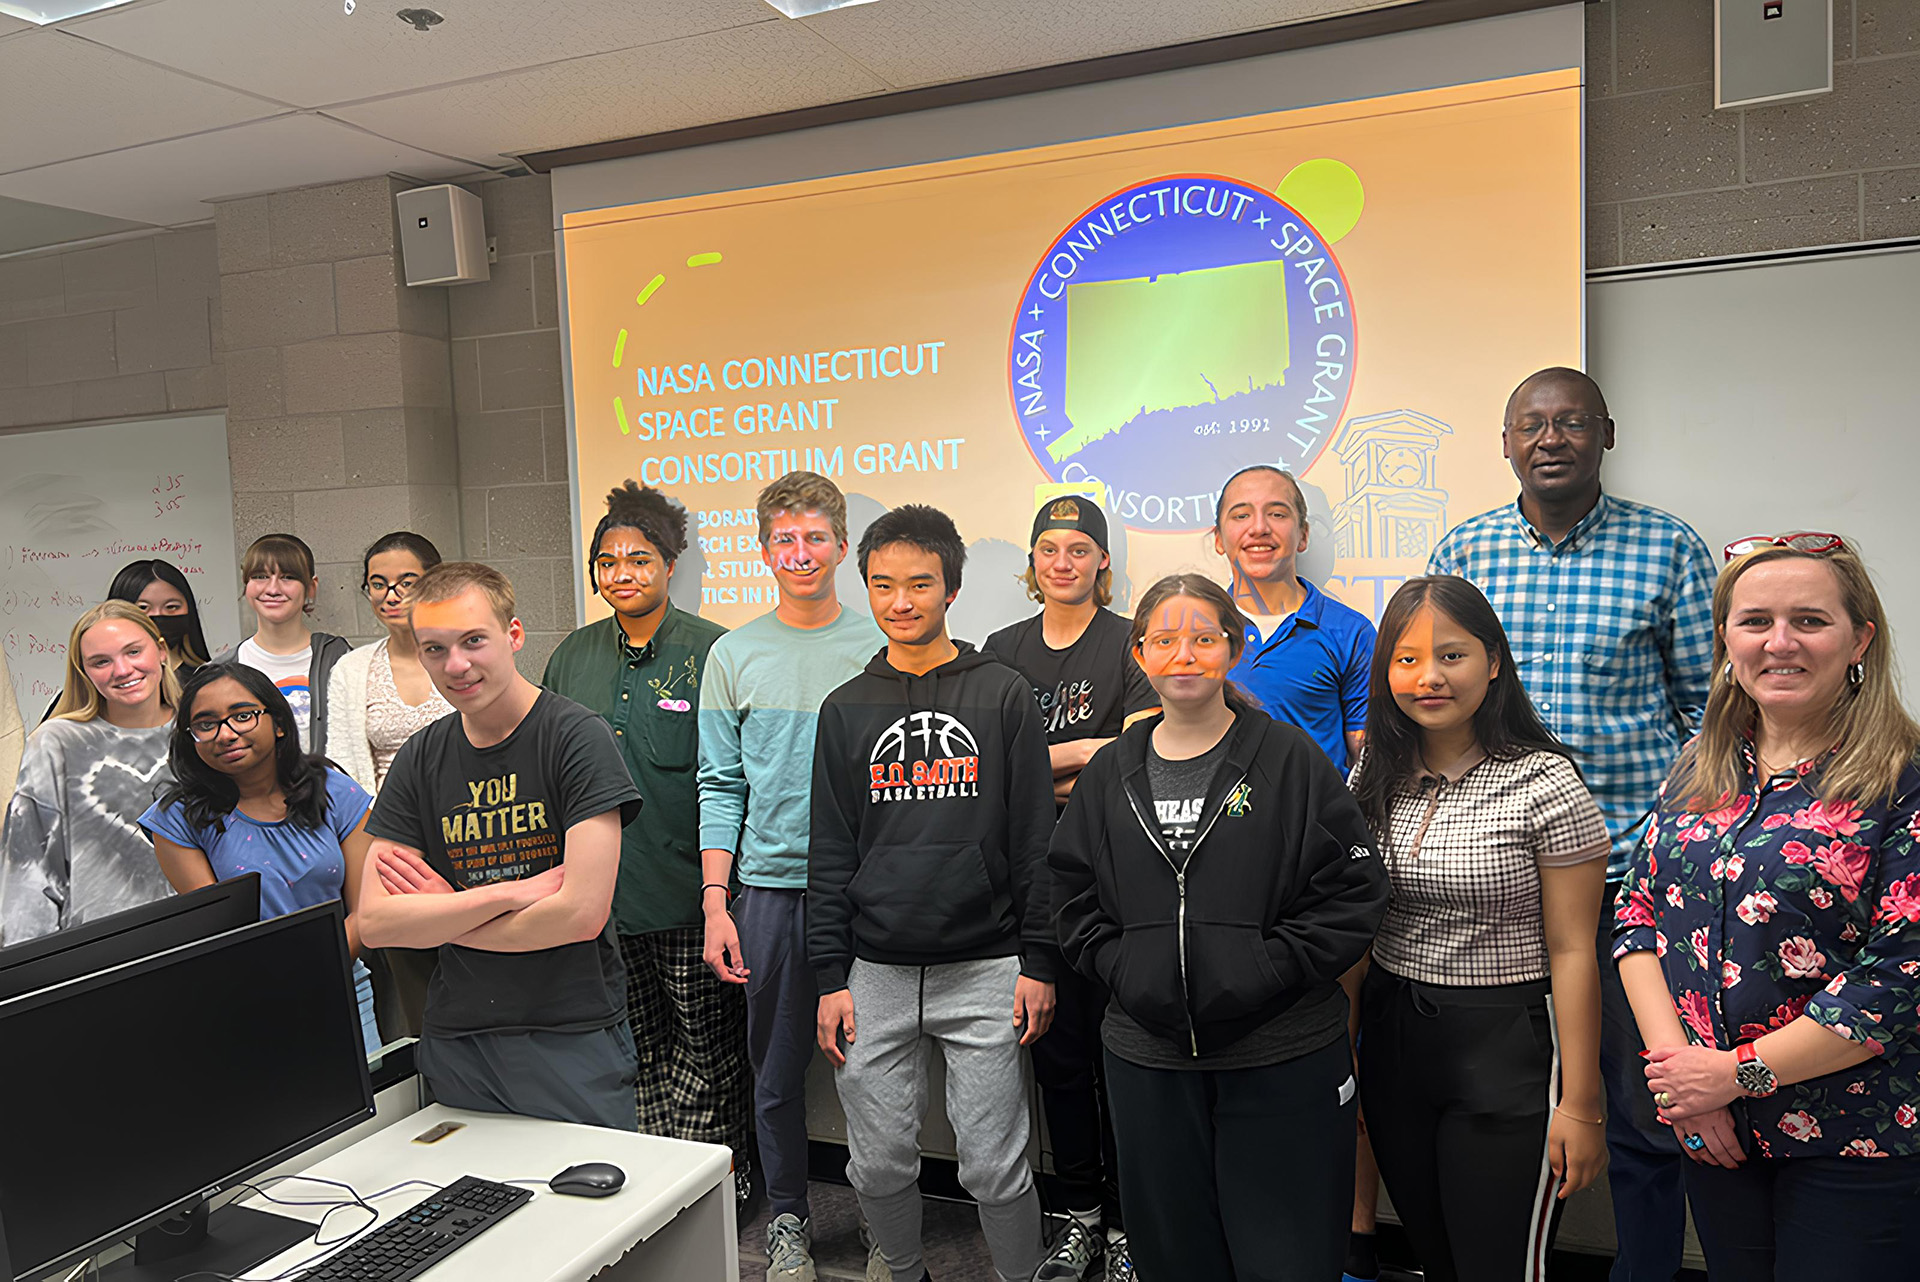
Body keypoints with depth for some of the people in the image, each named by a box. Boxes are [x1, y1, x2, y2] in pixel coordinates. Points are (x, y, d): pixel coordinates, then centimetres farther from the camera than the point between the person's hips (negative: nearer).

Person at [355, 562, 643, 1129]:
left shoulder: (577, 737, -12)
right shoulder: (420, 759, 3)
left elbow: (582, 913, -20)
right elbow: (374, 923, -4)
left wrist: (442, 915, -7)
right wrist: (510, 892, -16)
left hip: (574, 1039, -4)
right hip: (456, 1042, 4)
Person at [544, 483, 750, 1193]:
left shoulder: (711, 651, -6)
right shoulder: (572, 657, 10)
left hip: (688, 894, -5)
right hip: (603, 894, 5)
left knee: (708, 1043, 6)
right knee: (638, 1049, 15)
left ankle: (721, 1185, 22)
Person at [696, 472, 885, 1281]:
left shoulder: (881, 647, 2)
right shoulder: (734, 655, 4)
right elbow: (720, 787, 3)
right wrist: (716, 902, -3)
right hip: (771, 889, 1)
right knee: (777, 1070, 11)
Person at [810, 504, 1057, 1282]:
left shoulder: (1003, 695, 1)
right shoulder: (846, 709, 7)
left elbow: (1034, 839, 0)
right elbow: (829, 853, 7)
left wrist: (1038, 963, -3)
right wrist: (830, 976, 2)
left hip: (983, 971, -2)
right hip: (874, 976, 3)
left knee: (995, 1166, 5)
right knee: (879, 1163, 11)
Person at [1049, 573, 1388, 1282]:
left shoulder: (1290, 759, -4)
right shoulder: (1109, 773, 7)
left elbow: (1355, 890, -7)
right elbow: (1074, 898, 9)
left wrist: (1262, 974, -14)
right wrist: (1123, 972, -7)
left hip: (1282, 1060, -3)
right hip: (1147, 1055, 3)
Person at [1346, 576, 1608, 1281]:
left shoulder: (1545, 783, -12)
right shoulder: (1372, 780, 3)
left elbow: (1572, 951, -11)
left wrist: (1579, 1104, -10)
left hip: (1506, 1046, -5)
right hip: (1389, 1037, 5)